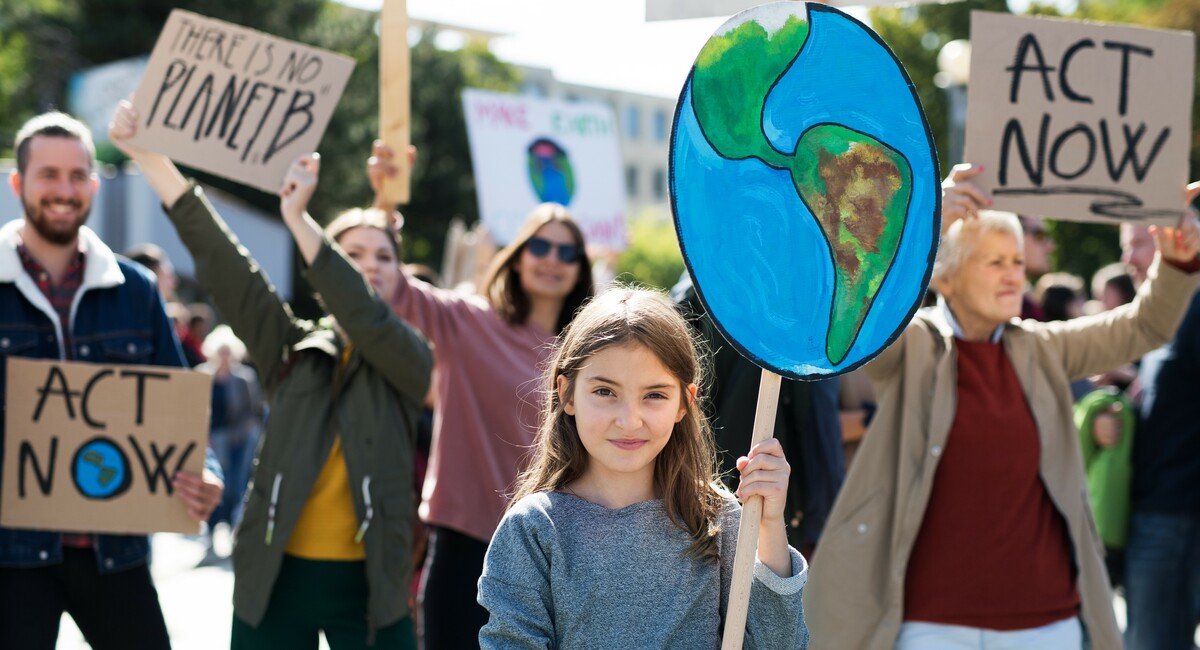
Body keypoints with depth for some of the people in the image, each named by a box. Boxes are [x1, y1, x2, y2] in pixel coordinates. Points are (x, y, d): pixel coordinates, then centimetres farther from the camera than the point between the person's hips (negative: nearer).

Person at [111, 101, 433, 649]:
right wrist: (149, 157, -11)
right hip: (276, 578, 2)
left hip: (367, 583, -1)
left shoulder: (409, 360, 2)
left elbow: (367, 320, -19)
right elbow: (222, 261, -2)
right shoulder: (292, 349, 6)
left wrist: (299, 220, -27)